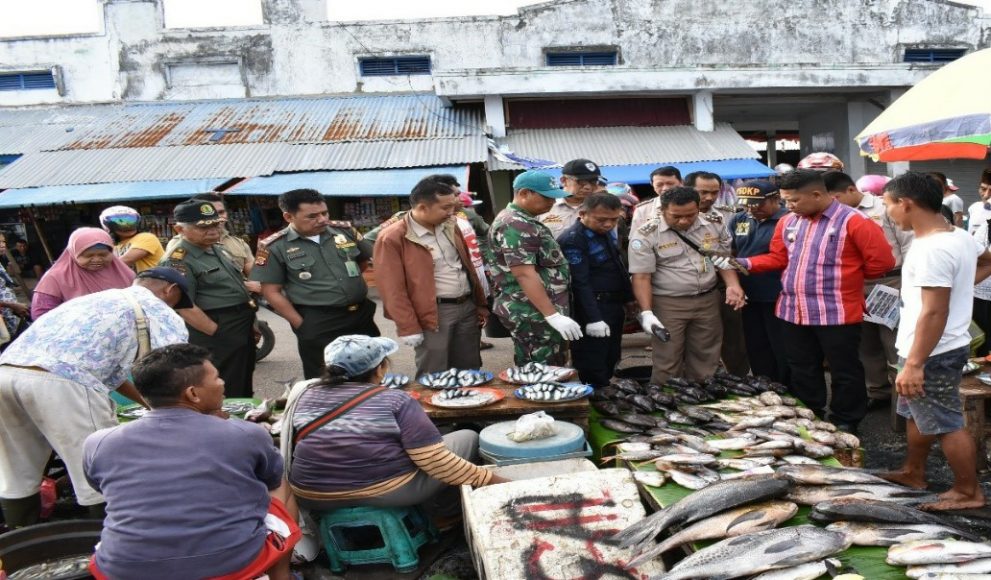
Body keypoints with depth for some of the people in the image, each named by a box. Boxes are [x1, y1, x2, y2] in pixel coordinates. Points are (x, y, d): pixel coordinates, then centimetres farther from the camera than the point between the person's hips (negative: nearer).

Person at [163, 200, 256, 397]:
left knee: (244, 390, 21)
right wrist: (219, 334, -19)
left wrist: (251, 324, 17)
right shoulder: (178, 261, -16)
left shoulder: (218, 249, 11)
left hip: (243, 331, 9)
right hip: (217, 336, -9)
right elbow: (186, 308, -21)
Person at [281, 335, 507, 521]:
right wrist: (493, 481, -8)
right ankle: (443, 513, 24)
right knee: (468, 438, 11)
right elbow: (436, 462, -16)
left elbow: (292, 451, 10)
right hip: (388, 492, -5)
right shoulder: (395, 401, -13)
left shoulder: (303, 394, 0)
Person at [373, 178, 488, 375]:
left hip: (467, 307, 6)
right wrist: (409, 328, -14)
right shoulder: (392, 238, -13)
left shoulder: (450, 227, 8)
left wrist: (481, 305, 15)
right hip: (433, 315, -6)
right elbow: (393, 289, -13)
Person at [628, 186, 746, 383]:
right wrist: (646, 312, -18)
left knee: (706, 359, 12)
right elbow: (642, 276, -12)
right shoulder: (646, 235, -11)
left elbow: (724, 260, 11)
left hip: (708, 301, 4)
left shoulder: (714, 226, 2)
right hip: (667, 304, -4)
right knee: (667, 362, 2)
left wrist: (732, 285, -6)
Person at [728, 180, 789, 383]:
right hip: (750, 298, 6)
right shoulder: (738, 221, 9)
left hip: (780, 298, -6)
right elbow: (730, 254, 18)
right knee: (757, 351, 15)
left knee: (784, 352, 4)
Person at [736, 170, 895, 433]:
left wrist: (848, 276, 2)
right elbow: (777, 258, 12)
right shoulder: (788, 222, 7)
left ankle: (845, 425, 24)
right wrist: (745, 263, -3)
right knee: (802, 372, 17)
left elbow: (882, 261, -11)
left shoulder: (853, 222, -12)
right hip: (794, 312, 6)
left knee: (844, 373, 8)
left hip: (836, 313, -6)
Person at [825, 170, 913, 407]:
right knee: (866, 343, 13)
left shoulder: (885, 207, -6)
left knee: (894, 343, 0)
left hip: (890, 284, -5)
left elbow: (908, 246, -6)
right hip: (856, 288, 5)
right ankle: (878, 391, 27)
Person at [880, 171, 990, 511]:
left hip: (933, 354, -10)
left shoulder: (931, 250, -26)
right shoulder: (960, 236, 5)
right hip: (943, 349, 10)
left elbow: (934, 313, -28)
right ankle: (913, 473, 38)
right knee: (918, 415, 22)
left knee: (946, 424, 4)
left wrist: (914, 364, -26)